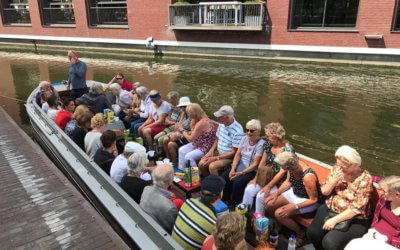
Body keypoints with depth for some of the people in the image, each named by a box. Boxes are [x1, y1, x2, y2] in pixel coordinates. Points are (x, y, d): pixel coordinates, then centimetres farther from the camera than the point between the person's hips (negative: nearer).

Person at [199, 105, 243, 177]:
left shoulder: (237, 131, -24)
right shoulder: (221, 124, -1)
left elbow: (233, 153, -20)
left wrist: (216, 158, -20)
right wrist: (211, 151, -2)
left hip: (229, 157, -7)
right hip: (218, 152, 7)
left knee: (212, 166, -28)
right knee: (201, 164, -11)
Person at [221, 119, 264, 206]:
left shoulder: (261, 144, -14)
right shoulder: (244, 138, 6)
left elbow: (255, 164, -16)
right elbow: (237, 155, 4)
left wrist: (241, 173, -21)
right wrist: (233, 169, -10)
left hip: (251, 171, -6)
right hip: (238, 167, 6)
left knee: (237, 182, -30)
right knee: (223, 178, -16)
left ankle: (235, 205, -6)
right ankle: (223, 201, 5)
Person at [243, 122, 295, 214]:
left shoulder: (288, 150, -19)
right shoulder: (268, 144, -1)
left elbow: (282, 172, -19)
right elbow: (262, 163, 7)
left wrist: (268, 186, -20)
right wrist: (256, 178, 0)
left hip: (279, 182, -6)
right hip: (265, 177, 6)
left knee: (261, 196, -24)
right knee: (248, 190, -15)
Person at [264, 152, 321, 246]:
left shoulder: (308, 177, -37)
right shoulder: (292, 167, -17)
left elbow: (314, 200, -25)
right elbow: (288, 182, 2)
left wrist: (294, 207, -29)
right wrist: (276, 193, -9)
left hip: (307, 201, -7)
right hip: (294, 192, 7)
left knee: (279, 214, -22)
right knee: (268, 204, -5)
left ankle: (300, 233, 4)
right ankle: (280, 225, 23)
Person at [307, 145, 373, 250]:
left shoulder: (365, 178, -18)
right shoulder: (337, 168, -3)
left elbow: (356, 208, -19)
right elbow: (324, 192, 0)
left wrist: (335, 220, -21)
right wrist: (334, 180, -19)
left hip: (354, 219, -5)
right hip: (330, 209, 6)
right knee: (312, 233, -12)